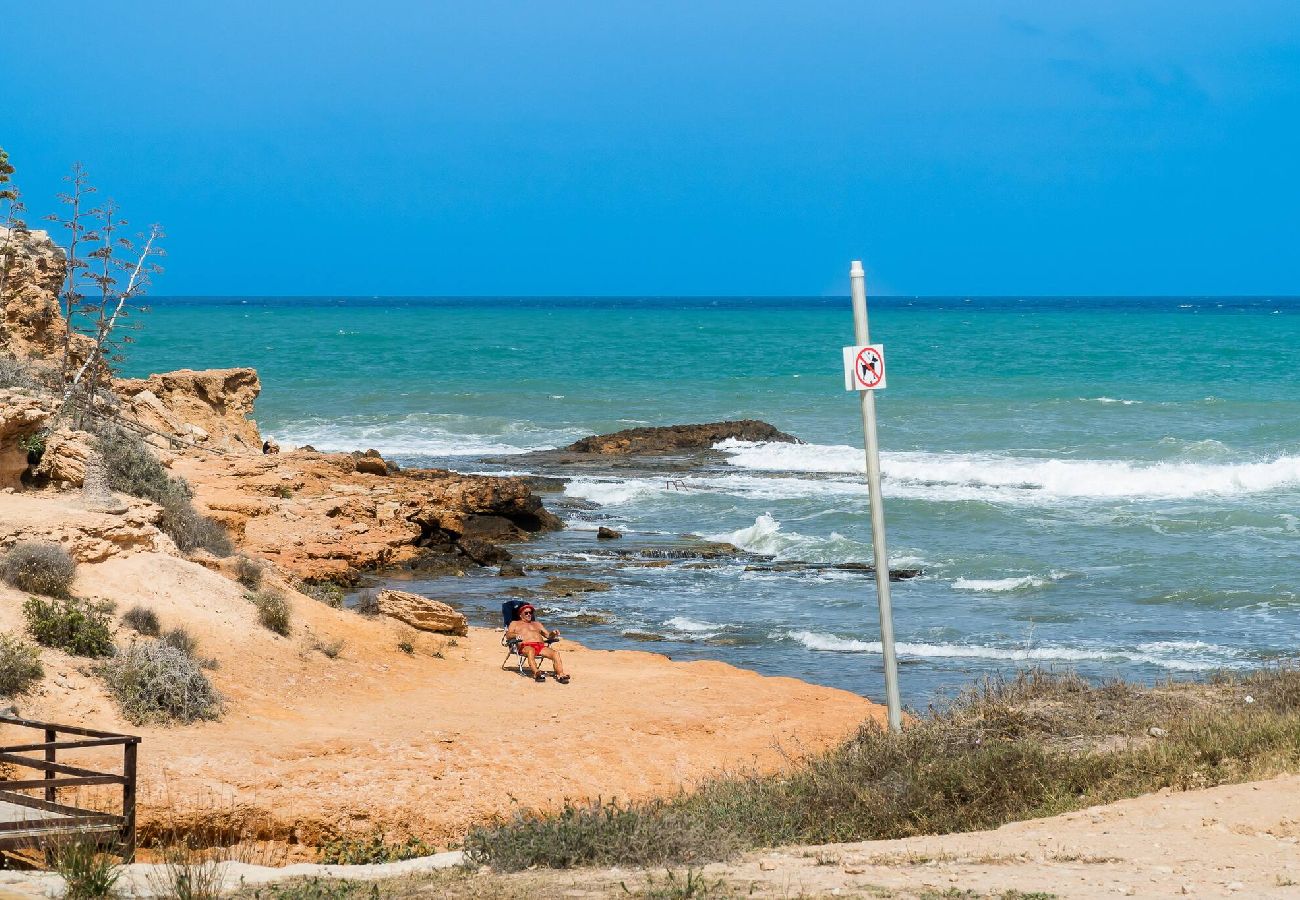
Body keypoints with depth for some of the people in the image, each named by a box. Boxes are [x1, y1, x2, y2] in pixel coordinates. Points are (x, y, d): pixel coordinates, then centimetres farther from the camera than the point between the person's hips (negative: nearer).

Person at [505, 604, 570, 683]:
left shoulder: (537, 624, 36)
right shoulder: (515, 623, 26)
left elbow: (548, 635, 27)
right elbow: (508, 635, 9)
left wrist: (553, 634, 3)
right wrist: (516, 635, -14)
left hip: (541, 646, 4)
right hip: (526, 646, -4)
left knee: (555, 653, -27)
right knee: (530, 651, -42)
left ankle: (560, 675, -45)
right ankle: (536, 673, -63)